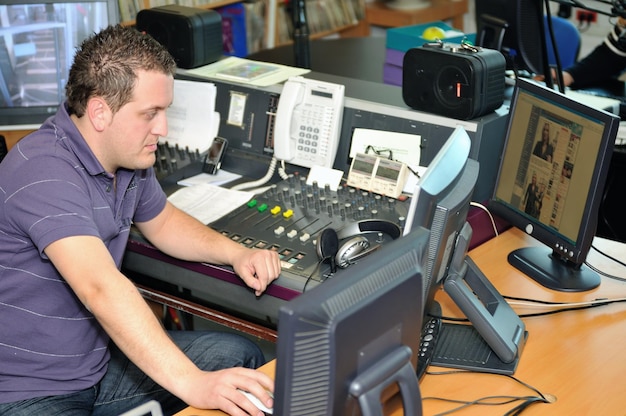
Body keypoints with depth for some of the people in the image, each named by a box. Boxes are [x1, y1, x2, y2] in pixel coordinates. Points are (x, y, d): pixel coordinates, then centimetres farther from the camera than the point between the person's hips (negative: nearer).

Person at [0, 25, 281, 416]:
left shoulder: (129, 157, 2)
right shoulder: (45, 173, -27)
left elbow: (162, 221, 21)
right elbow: (102, 289, -38)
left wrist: (236, 253, 4)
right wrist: (193, 384, -44)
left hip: (98, 364, 9)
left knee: (241, 356, 0)